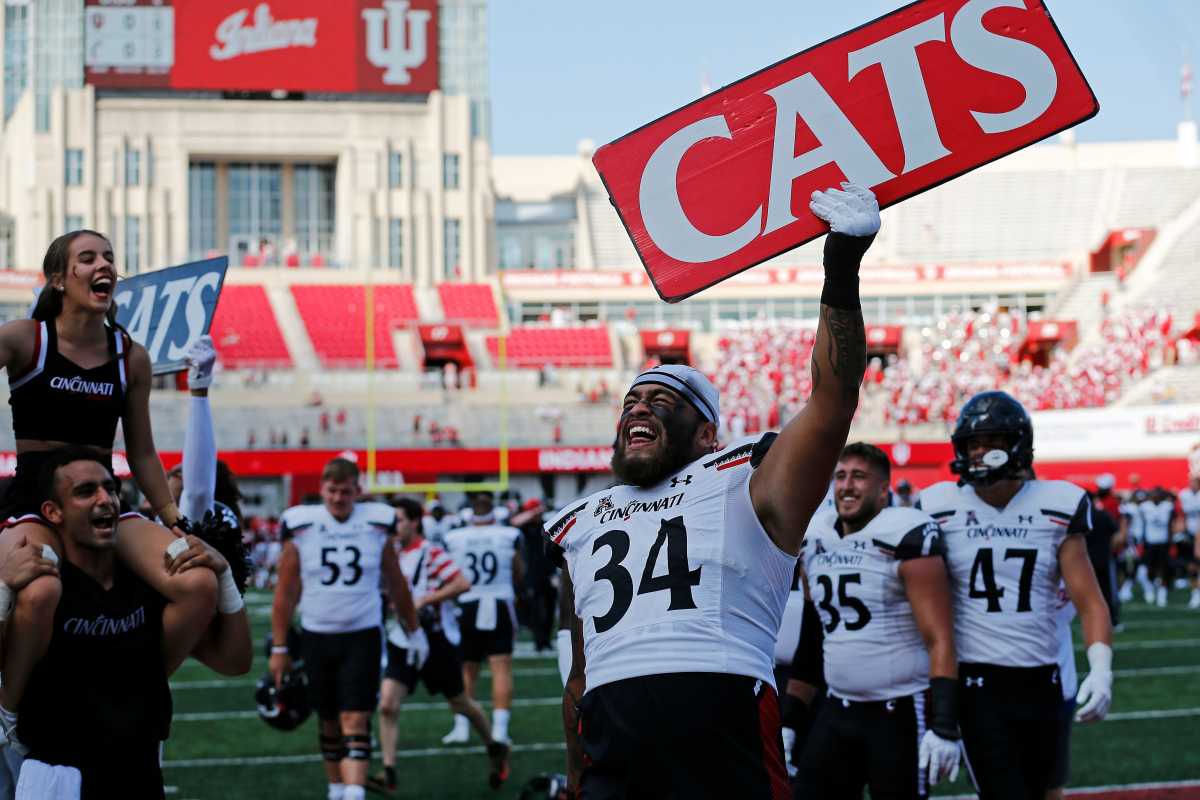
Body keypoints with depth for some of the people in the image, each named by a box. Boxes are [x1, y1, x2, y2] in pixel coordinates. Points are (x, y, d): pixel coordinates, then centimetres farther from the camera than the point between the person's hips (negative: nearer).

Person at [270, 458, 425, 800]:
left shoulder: (376, 525, -1)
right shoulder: (301, 527, -3)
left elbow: (396, 585, 11)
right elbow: (286, 592, 2)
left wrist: (413, 631, 18)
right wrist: (279, 648, 1)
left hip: (362, 637, -1)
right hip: (317, 638, 1)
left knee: (355, 722, -11)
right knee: (329, 725, 11)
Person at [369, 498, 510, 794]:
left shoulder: (430, 553, -15)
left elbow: (462, 583, -24)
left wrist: (424, 600, -25)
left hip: (435, 639, -6)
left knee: (459, 704, 12)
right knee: (387, 704, -12)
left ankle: (495, 749, 36)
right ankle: (388, 772, -12)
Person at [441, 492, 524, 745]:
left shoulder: (453, 539, -3)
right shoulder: (509, 536, -4)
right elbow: (519, 574, 8)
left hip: (467, 608, 2)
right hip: (500, 605, -2)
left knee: (466, 669, 14)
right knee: (501, 667, -2)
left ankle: (461, 727, 11)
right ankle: (499, 728, -8)